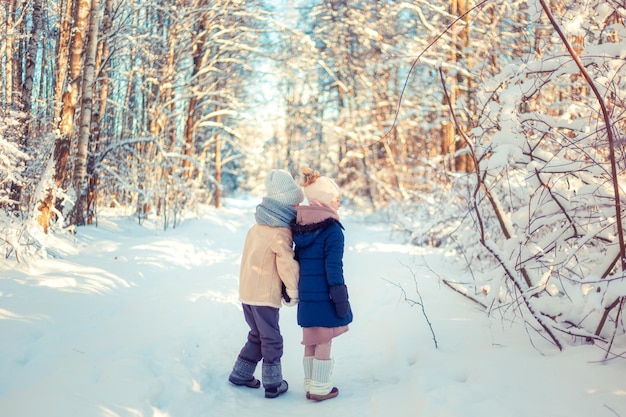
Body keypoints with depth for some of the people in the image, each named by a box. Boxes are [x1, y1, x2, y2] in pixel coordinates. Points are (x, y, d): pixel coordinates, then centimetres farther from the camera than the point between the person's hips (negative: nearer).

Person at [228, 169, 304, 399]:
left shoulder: (257, 227, 8)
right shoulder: (281, 232, -16)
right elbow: (287, 264, -21)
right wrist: (293, 291, -8)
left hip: (247, 291, 7)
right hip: (265, 295, -7)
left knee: (257, 335, 21)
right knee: (272, 340, 6)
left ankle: (240, 374, 27)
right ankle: (273, 384, 13)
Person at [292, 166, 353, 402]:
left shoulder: (300, 226, 7)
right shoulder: (332, 230, -15)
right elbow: (333, 267, -17)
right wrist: (340, 298, -13)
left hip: (306, 294, 7)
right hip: (324, 295, -7)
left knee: (311, 341, 15)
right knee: (324, 342, 4)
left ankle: (310, 385, 24)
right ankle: (320, 389, 12)